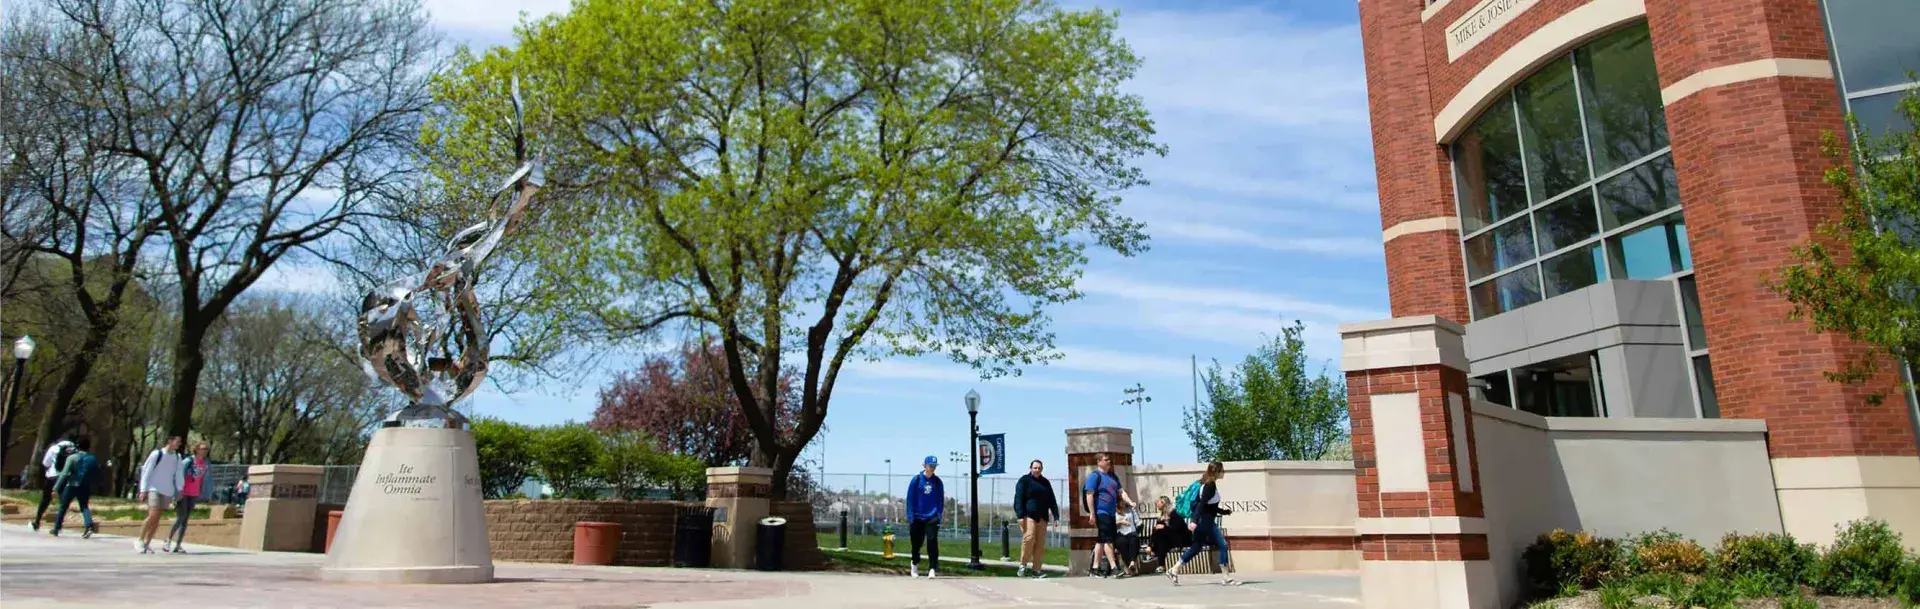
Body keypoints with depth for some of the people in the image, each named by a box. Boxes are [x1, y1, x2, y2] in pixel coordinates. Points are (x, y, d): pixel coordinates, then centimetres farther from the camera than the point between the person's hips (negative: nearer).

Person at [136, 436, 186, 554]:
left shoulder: (177, 457, 8)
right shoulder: (157, 454, -8)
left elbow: (178, 474, 11)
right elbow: (146, 472, -6)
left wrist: (179, 489, 4)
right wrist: (143, 490, -9)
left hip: (167, 491, 5)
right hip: (153, 488, -5)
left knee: (157, 519, 5)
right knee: (153, 515, -19)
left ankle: (147, 543, 15)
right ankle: (140, 540, -5)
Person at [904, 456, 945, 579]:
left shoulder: (938, 482, 4)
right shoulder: (916, 480, -2)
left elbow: (941, 499, 7)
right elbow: (910, 499, -1)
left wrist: (939, 515, -2)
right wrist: (910, 516, -6)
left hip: (932, 518, 0)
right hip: (917, 517, 0)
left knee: (932, 542, -11)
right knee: (916, 543, 10)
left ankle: (932, 569, -11)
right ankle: (915, 565, 34)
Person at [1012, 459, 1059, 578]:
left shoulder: (1045, 483, 19)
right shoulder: (1024, 481, 3)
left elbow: (1051, 500, 21)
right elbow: (1018, 498, -5)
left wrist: (1056, 515, 13)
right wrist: (1020, 515, -15)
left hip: (1042, 517, 5)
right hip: (1028, 515, -5)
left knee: (1040, 544, 1)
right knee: (1029, 538, -19)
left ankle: (1036, 569, 6)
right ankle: (1023, 565, -5)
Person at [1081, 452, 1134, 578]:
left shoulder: (1113, 477, 17)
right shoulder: (1095, 476, -8)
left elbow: (1121, 491, 16)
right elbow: (1089, 495, -14)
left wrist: (1130, 502, -2)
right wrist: (1092, 514, -18)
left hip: (1111, 513, 8)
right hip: (1101, 512, -8)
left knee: (1101, 540, 11)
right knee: (1108, 539, -12)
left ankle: (1095, 568, 16)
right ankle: (1114, 567, -13)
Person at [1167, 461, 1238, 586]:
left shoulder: (1208, 484, 14)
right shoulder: (1211, 485, -14)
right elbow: (1202, 504, -24)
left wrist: (1225, 511, 29)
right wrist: (1195, 521, -32)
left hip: (1203, 522, 10)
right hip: (1206, 522, -10)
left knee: (1196, 548, 12)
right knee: (1222, 545, -6)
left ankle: (1174, 570, 13)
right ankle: (1226, 577, -3)